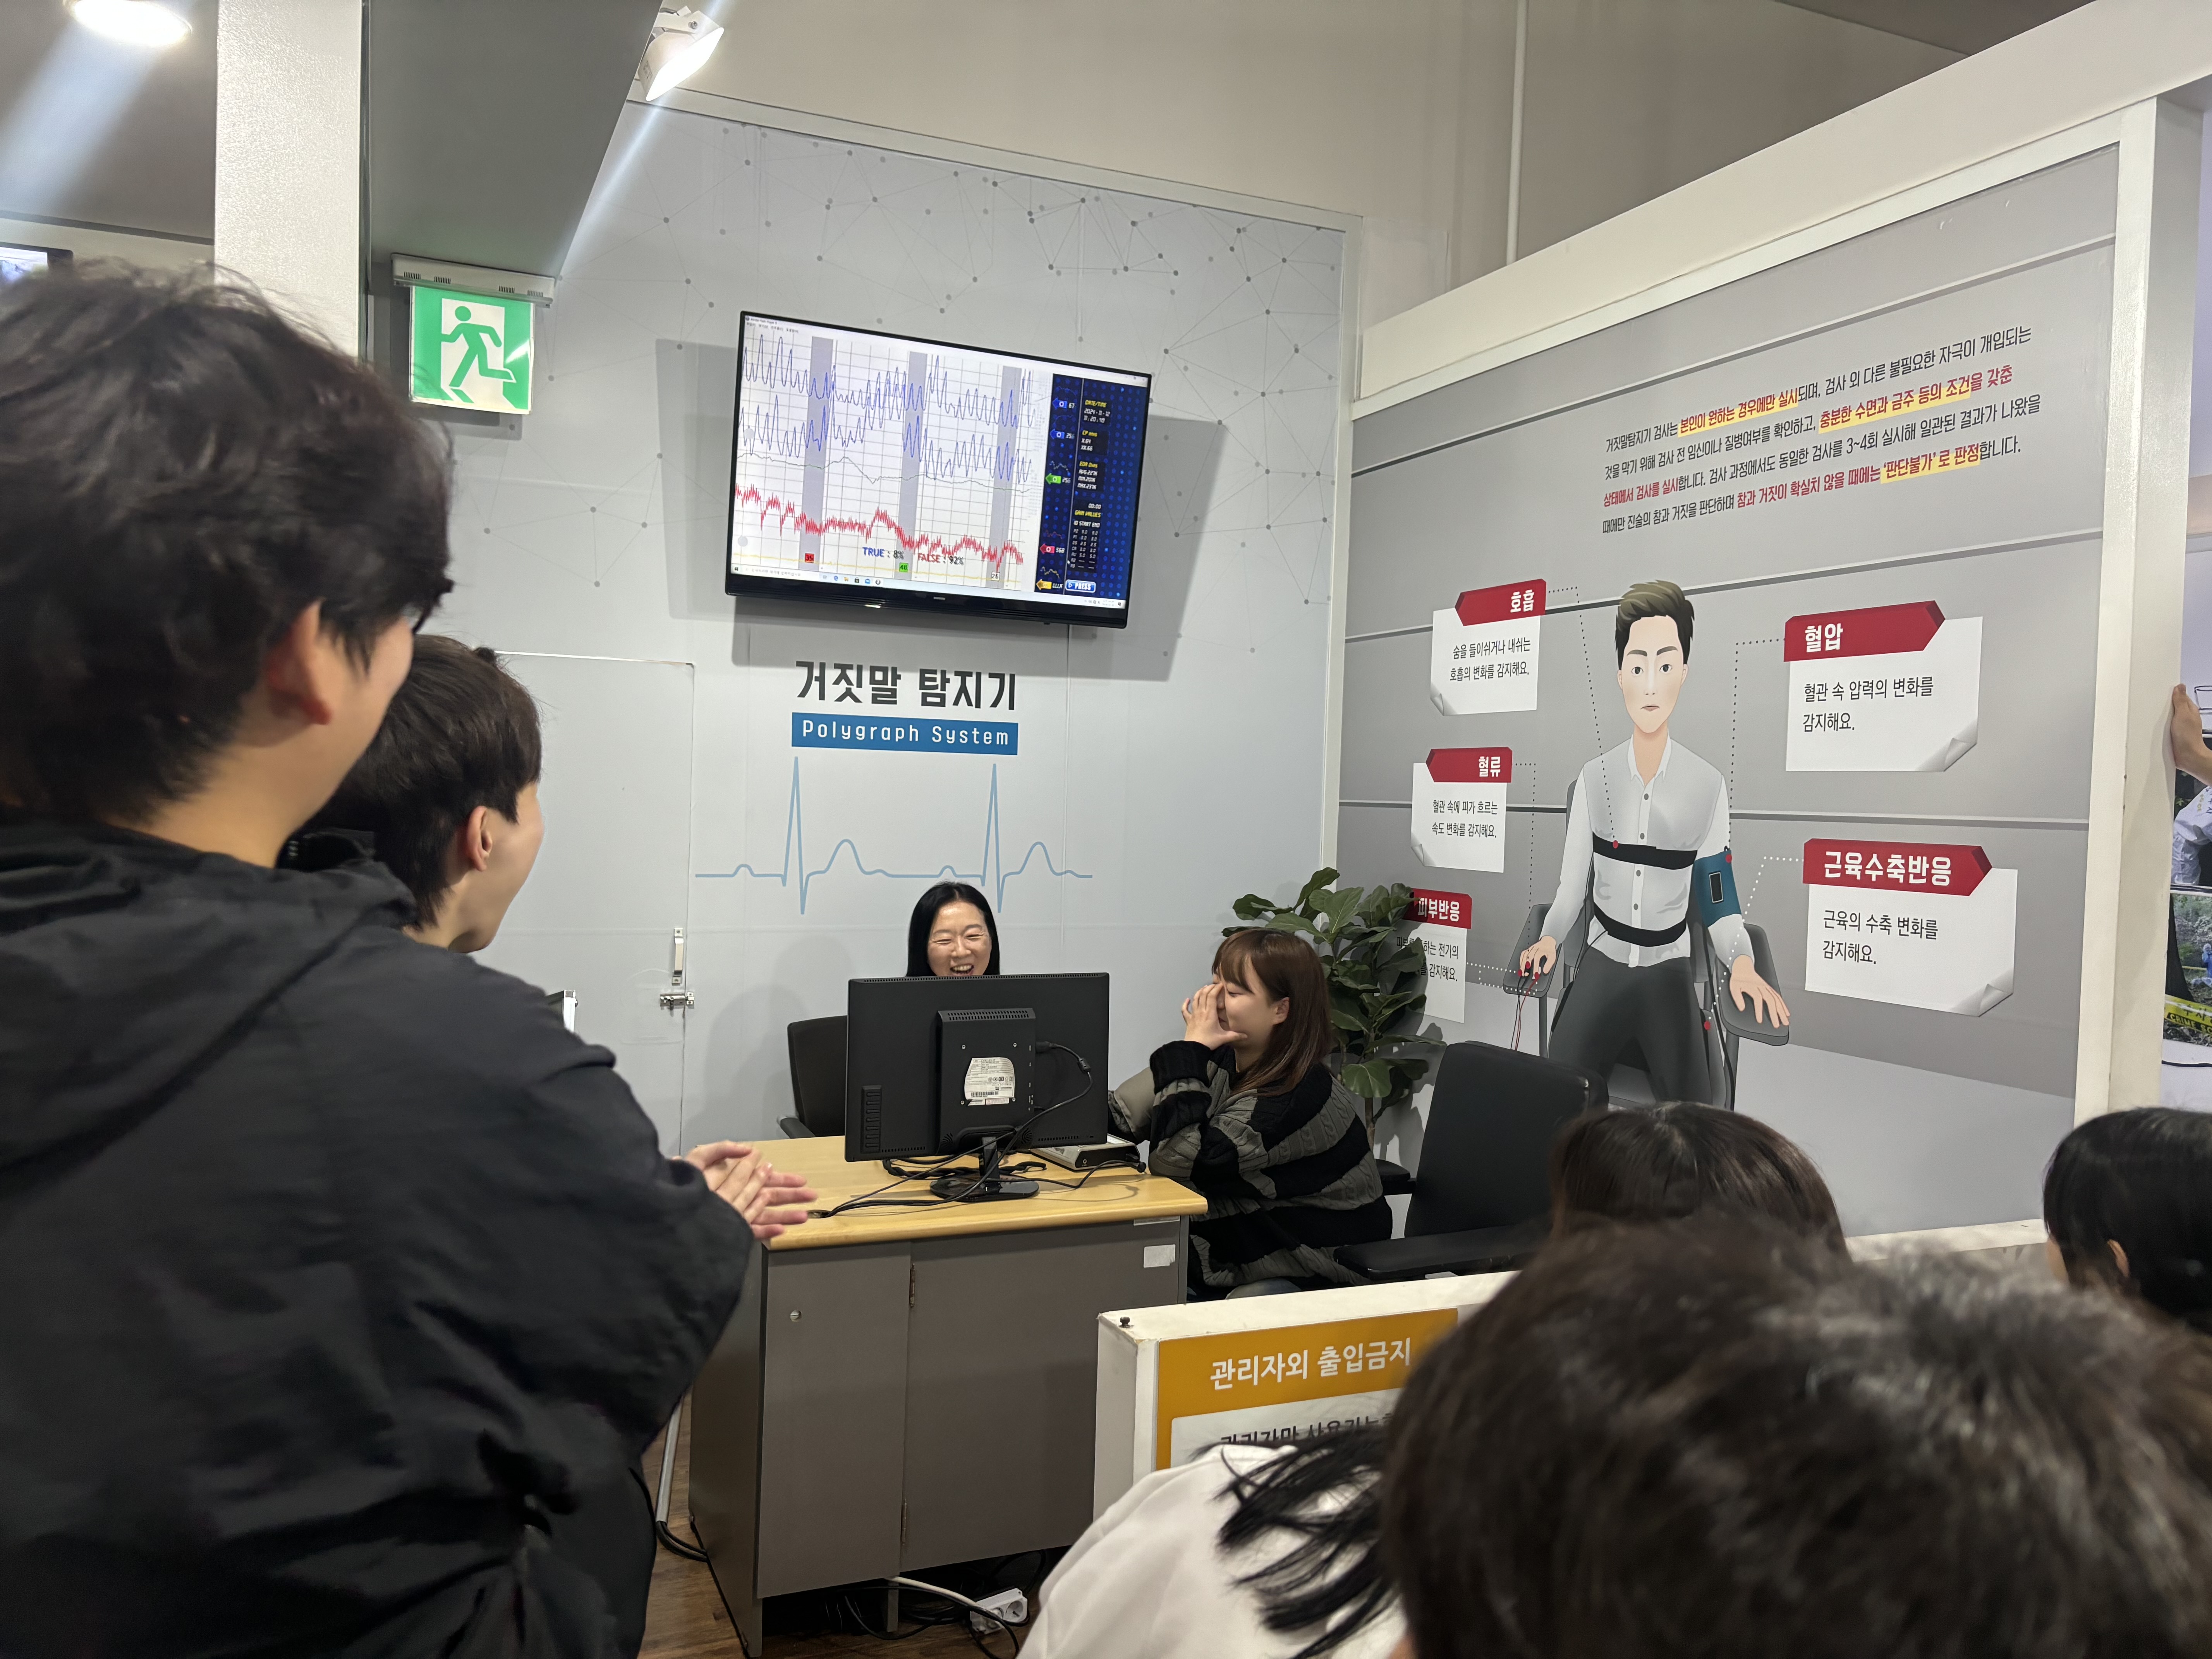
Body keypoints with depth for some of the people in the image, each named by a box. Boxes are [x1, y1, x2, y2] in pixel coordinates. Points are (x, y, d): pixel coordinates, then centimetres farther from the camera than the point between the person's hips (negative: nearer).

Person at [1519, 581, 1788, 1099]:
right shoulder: (1594, 780, 0)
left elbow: (1717, 899, 1)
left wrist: (1742, 961, -16)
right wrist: (1550, 938, -14)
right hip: (1603, 960, 1)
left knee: (1688, 1109, -19)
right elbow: (1572, 884, 4)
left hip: (1668, 969, 0)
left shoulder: (1708, 786, -3)